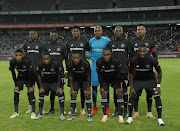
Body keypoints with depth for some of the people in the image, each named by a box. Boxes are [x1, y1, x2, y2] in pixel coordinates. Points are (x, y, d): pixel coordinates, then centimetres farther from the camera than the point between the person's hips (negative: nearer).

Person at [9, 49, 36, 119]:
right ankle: (16, 112, 7)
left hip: (28, 78, -3)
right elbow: (13, 74, -8)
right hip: (20, 78, 4)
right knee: (16, 93, -5)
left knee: (31, 92, -16)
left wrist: (31, 86, -18)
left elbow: (30, 74, -21)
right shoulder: (12, 62, -20)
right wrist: (16, 85, -6)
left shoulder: (27, 62, -30)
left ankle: (33, 112, -10)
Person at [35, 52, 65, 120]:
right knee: (41, 94, -4)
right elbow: (38, 75, -5)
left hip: (55, 82, -2)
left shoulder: (56, 64, -29)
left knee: (60, 93, -15)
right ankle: (40, 114, 11)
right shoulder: (40, 65, -22)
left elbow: (59, 76, -15)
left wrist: (58, 87, -11)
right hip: (45, 82, 2)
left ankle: (62, 114, -4)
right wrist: (41, 87, -3)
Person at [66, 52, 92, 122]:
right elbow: (70, 76, -10)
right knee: (73, 94, -6)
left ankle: (89, 114, -5)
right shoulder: (69, 64, -25)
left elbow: (88, 76, -17)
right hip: (75, 79, 2)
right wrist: (72, 88, -7)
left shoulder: (86, 63, -32)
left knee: (87, 94, -13)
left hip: (85, 79, -2)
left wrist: (88, 88, -13)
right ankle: (72, 114, 5)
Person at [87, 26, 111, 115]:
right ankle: (94, 106, 19)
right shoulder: (91, 41, 10)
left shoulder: (106, 40, -2)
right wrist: (86, 56, 2)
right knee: (94, 86, 3)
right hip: (94, 65, 3)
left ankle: (107, 107, 13)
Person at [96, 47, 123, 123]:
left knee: (119, 94, -13)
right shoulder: (99, 62, -24)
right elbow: (100, 75, -11)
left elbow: (118, 74, -16)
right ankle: (105, 115, 0)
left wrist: (120, 87, -14)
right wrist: (101, 87, -10)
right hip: (105, 80, 1)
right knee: (104, 95, -10)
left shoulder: (116, 61, -28)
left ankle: (120, 116, -7)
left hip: (115, 79, -1)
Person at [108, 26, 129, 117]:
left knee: (124, 90, 2)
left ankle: (125, 109, 12)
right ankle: (116, 109, 18)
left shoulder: (126, 42, 3)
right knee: (115, 90, 8)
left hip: (124, 70, -3)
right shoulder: (111, 43, 11)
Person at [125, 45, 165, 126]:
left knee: (157, 97, -16)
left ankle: (159, 118, -2)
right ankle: (130, 117, 3)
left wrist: (158, 86, -11)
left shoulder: (152, 60, -23)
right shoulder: (133, 60, -20)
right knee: (132, 96, -13)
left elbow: (159, 72, -8)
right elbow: (131, 74, -5)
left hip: (150, 80, -1)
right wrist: (132, 87, -8)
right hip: (138, 80, 1)